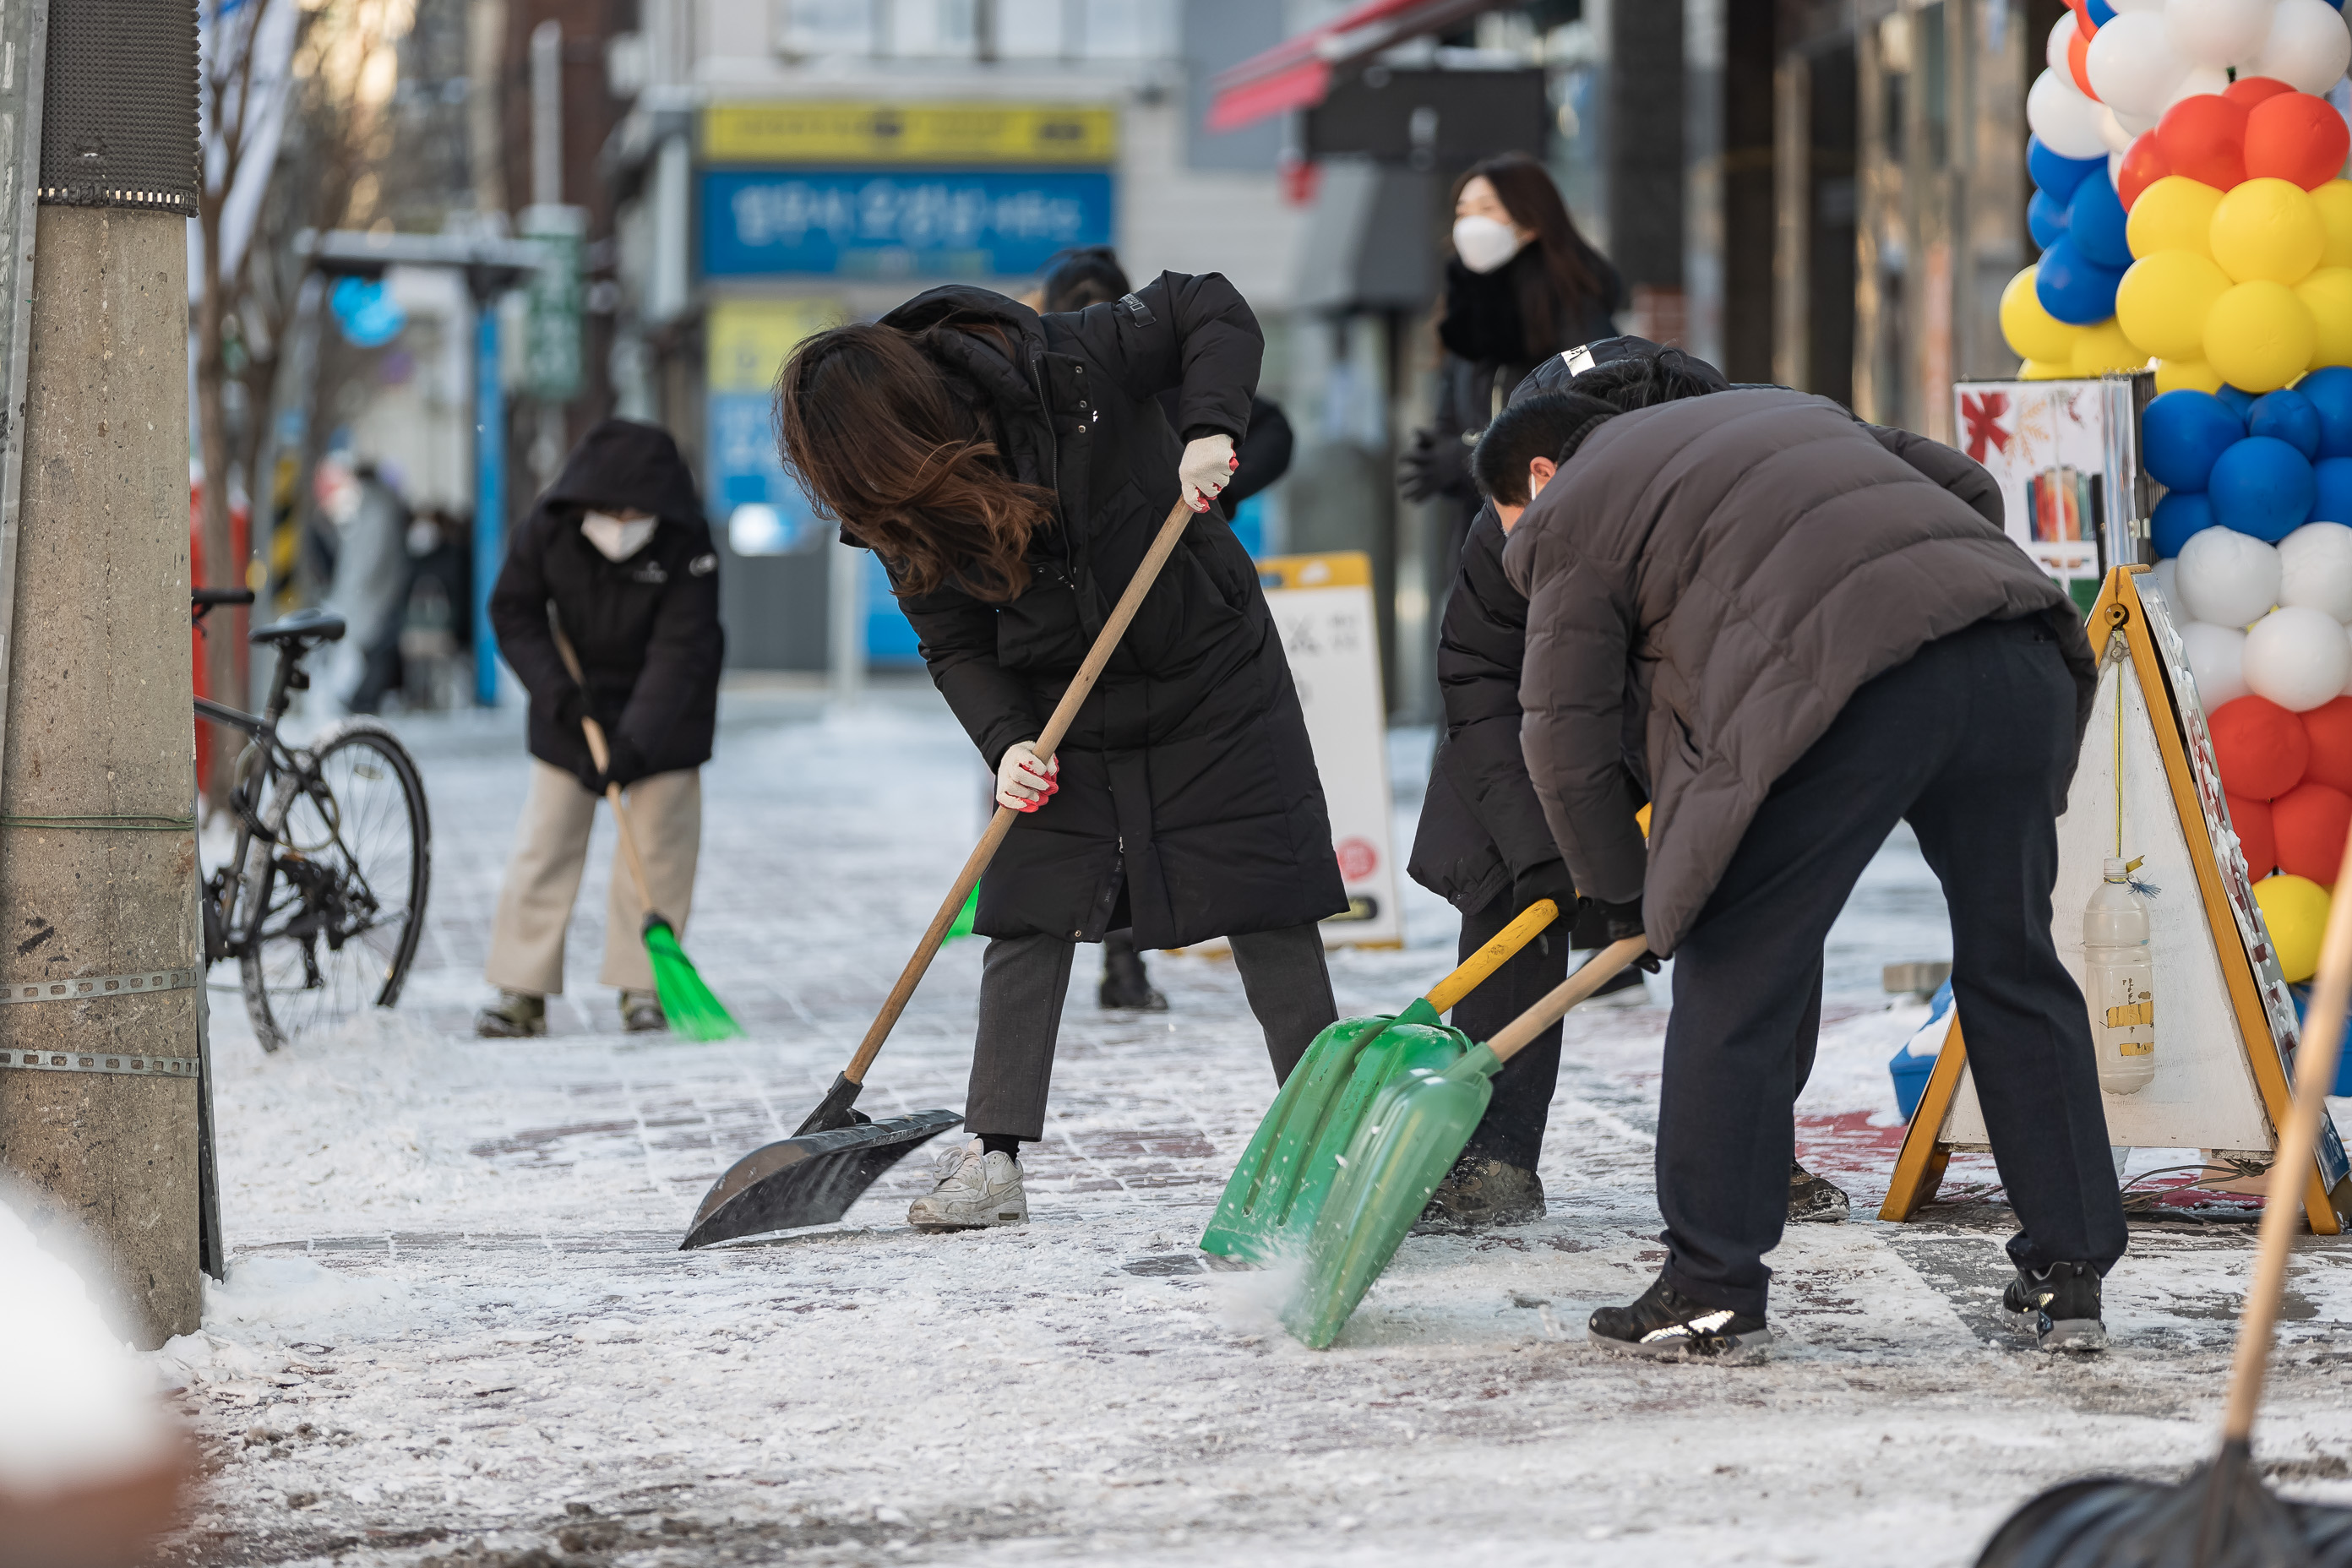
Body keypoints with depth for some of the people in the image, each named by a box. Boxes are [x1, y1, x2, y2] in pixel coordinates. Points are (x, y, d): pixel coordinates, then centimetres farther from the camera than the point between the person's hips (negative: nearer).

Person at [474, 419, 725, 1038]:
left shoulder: (688, 546, -25)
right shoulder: (550, 526, -19)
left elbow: (678, 654, -28)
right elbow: (513, 610, -6)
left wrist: (635, 741, -36)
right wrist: (554, 687, -18)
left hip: (661, 713, -2)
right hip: (573, 705, 2)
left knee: (655, 848, -2)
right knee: (543, 845, 0)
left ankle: (643, 987, 9)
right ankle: (522, 992, 3)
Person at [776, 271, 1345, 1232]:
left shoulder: (1069, 363, -26)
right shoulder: (904, 515, -15)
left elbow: (1213, 310, -14)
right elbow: (956, 646, -6)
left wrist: (1210, 430, -29)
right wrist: (1004, 743, -22)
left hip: (1212, 679, -2)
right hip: (1061, 714, 3)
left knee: (1269, 911, -1)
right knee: (1028, 914, -4)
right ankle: (992, 1157, 0)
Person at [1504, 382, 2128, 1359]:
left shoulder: (1573, 517, 15)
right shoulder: (1779, 409, 36)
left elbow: (1568, 736, 13)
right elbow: (1967, 486, 35)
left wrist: (1620, 894, 25)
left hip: (1855, 688, -7)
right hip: (2018, 652, 7)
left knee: (1737, 979, 6)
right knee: (2013, 968, 16)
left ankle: (1712, 1293, 8)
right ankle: (2068, 1278, 18)